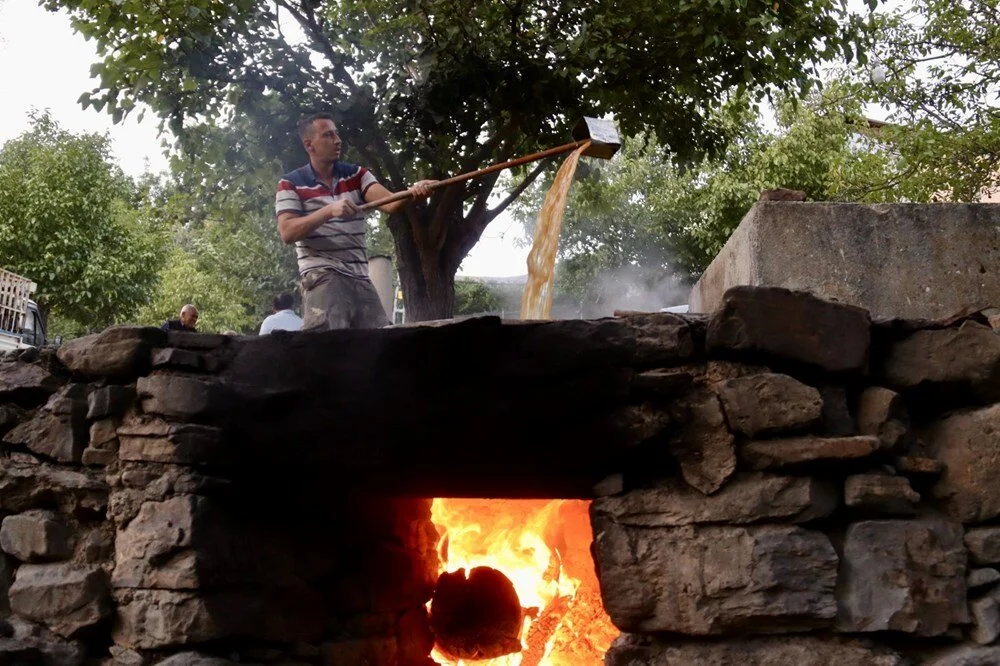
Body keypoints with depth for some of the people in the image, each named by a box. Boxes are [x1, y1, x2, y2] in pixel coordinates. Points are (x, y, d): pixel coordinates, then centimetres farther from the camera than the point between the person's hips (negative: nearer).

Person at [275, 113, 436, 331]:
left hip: (360, 277, 5)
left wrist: (412, 191, -26)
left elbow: (389, 203, -3)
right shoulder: (291, 184, 2)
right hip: (322, 275, -5)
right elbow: (287, 232, -11)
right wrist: (329, 211, -22)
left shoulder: (356, 175, 12)